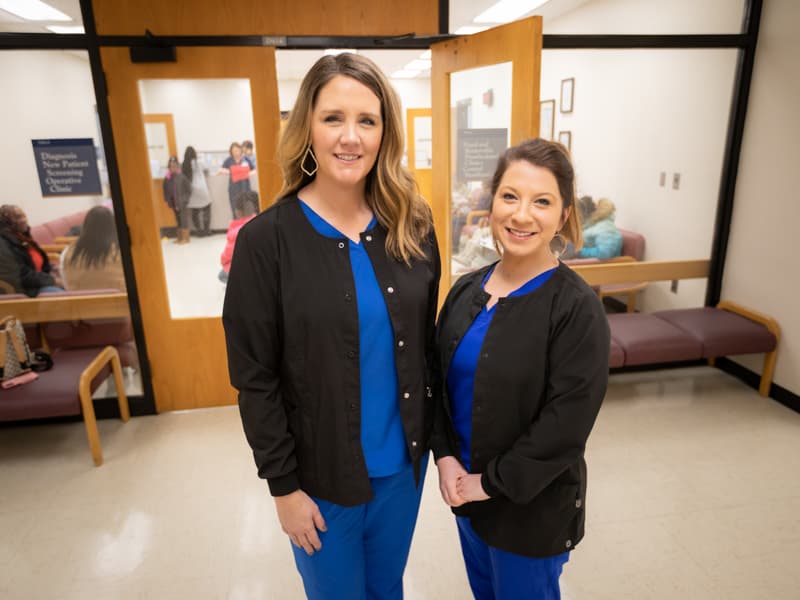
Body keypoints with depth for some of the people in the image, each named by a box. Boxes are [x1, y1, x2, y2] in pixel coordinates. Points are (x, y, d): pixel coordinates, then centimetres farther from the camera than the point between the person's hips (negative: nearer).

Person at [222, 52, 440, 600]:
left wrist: (432, 435, 6)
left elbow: (426, 343, 3)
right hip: (320, 471, -3)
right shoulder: (266, 240, -17)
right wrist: (283, 484, -9)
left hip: (404, 461, 3)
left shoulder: (413, 226, -6)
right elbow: (255, 379, -12)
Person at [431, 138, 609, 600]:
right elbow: (438, 379, 2)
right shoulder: (467, 289, -3)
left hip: (532, 504, -5)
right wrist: (445, 458, -8)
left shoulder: (578, 309, -20)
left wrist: (492, 483, -16)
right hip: (464, 487, 5)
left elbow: (565, 426, -22)